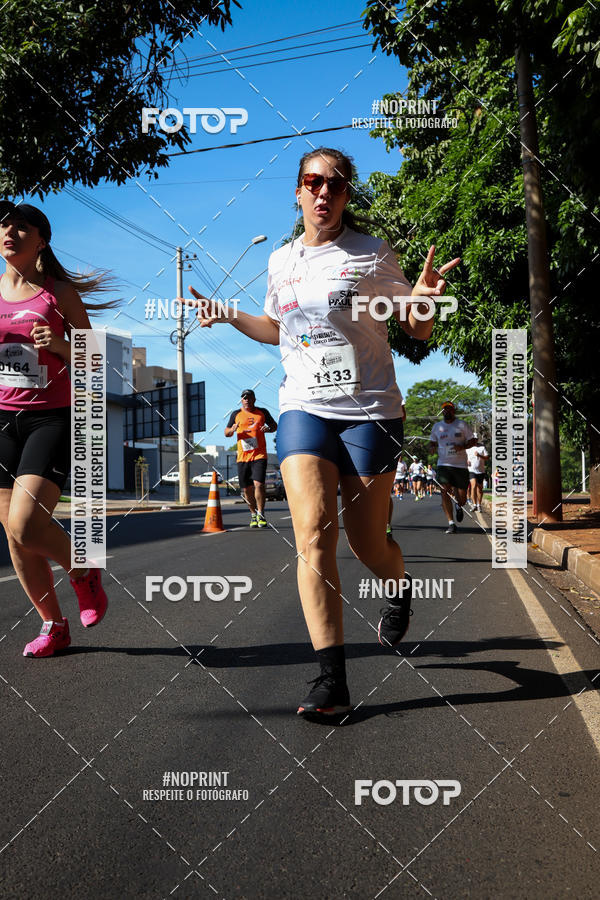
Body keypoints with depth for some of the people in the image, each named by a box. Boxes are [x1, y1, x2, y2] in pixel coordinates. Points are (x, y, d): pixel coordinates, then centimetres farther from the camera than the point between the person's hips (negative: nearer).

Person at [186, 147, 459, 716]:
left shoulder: (372, 255, 1)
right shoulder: (281, 261, 12)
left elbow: (418, 332, 5)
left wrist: (422, 296, -17)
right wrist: (228, 315, 13)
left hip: (369, 412, -2)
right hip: (302, 410, 2)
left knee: (366, 544, 3)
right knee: (313, 535, -15)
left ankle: (399, 587, 41)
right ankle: (331, 680, -12)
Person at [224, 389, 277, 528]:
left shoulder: (262, 412, 8)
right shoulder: (236, 414, 10)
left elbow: (275, 426, 18)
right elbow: (226, 433, 15)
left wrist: (268, 429, -5)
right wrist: (232, 430, -9)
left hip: (259, 455, -2)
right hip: (242, 457, 2)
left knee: (258, 484, -16)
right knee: (247, 489, 5)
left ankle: (261, 515, -3)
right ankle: (253, 514, 23)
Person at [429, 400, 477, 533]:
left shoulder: (462, 424, 4)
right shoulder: (437, 426, 11)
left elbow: (472, 441, 5)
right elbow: (432, 442, 20)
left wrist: (462, 446, -15)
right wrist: (431, 448, -4)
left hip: (460, 465, -1)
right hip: (443, 464, 1)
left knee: (462, 498, 0)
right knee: (445, 491, -16)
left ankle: (458, 506, 38)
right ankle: (451, 523, -11)